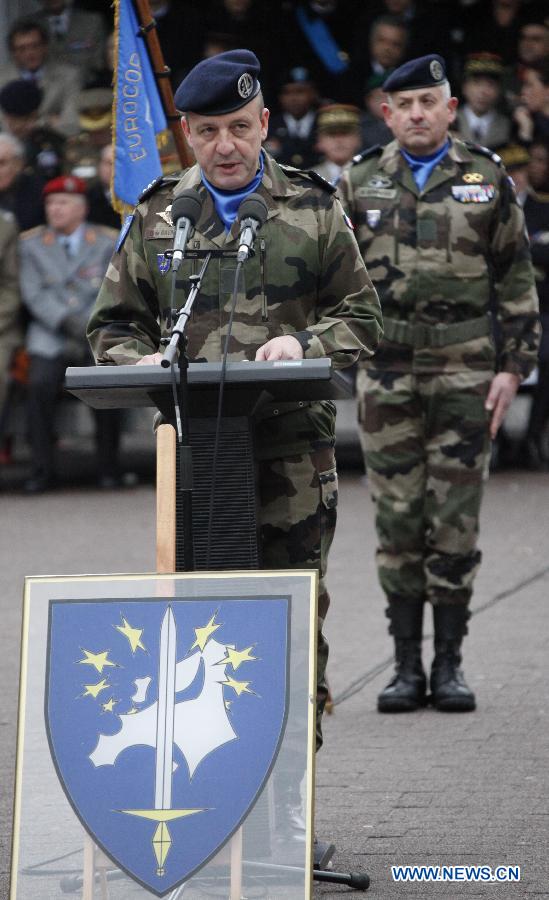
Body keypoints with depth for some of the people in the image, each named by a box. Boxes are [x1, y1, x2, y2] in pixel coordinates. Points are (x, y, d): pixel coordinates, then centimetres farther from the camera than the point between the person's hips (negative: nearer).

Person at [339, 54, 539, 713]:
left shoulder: (488, 181, 5)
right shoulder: (359, 185, 7)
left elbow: (517, 280, 6)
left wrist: (515, 364, 0)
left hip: (465, 372, -1)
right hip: (386, 376, 1)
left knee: (455, 520, 0)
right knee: (398, 520, 2)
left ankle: (449, 665, 8)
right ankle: (406, 666, 9)